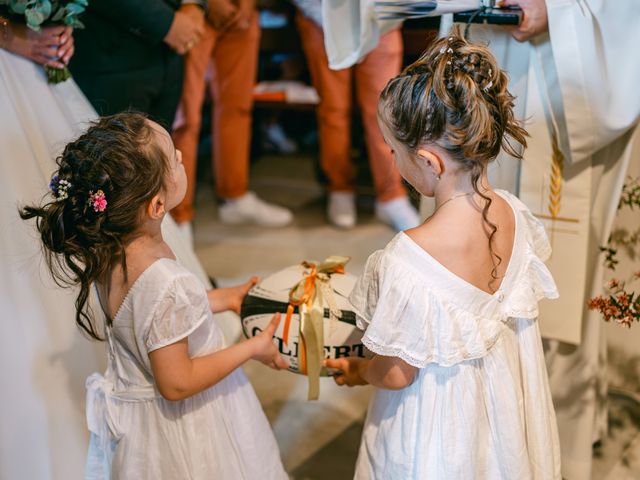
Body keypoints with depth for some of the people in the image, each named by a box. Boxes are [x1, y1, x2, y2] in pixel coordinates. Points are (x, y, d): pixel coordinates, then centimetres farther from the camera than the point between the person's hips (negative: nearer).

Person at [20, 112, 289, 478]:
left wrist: (226, 298, 11)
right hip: (177, 426, -8)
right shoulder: (165, 283, -37)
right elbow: (177, 383, -27)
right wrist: (252, 348, -17)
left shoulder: (105, 247, -12)